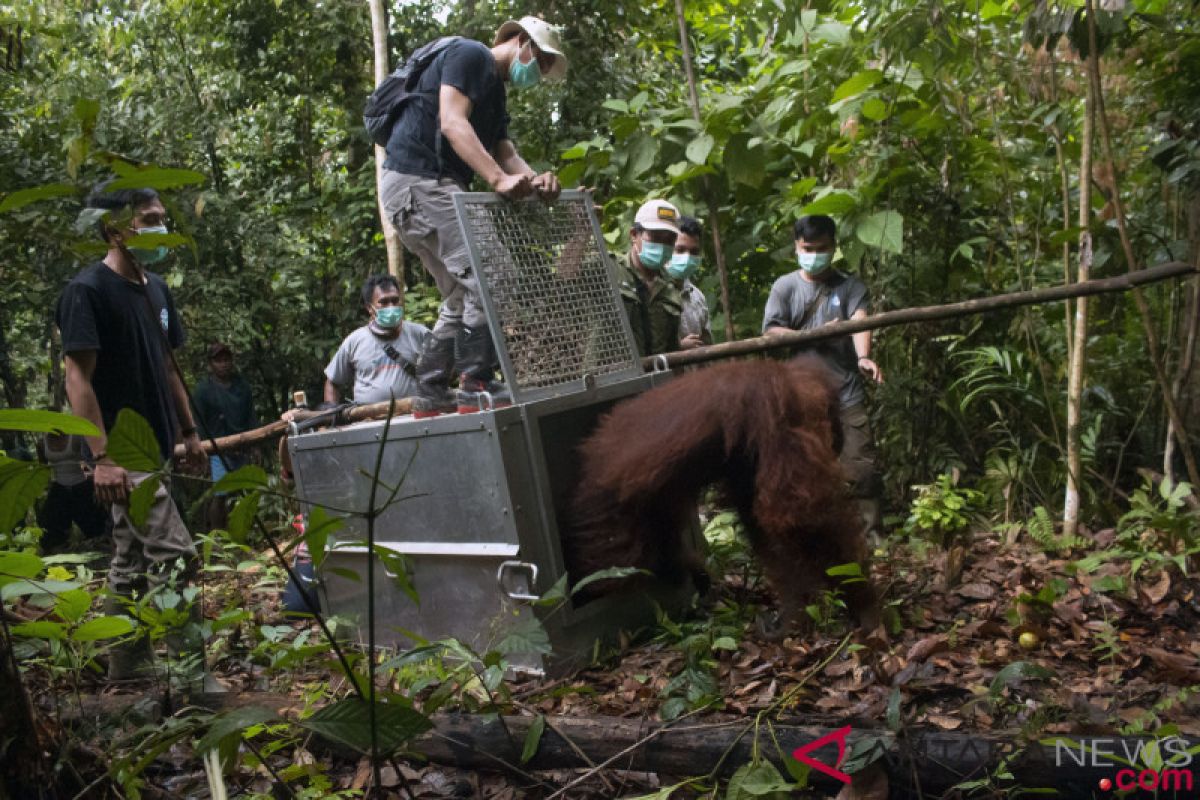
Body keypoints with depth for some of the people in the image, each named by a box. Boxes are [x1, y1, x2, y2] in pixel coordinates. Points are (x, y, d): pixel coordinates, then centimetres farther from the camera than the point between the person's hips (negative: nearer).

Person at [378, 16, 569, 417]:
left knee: (462, 298, 10)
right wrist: (500, 178, -31)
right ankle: (476, 384, -16)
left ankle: (431, 396, 12)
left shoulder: (496, 94, 25)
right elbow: (452, 123, -19)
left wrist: (533, 179, -12)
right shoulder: (469, 54, -4)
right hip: (416, 180, -10)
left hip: (434, 188, 10)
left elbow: (505, 151, 11)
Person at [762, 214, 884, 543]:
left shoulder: (850, 286, 3)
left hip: (847, 394, -1)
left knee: (861, 467, -2)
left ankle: (873, 534, 8)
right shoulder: (785, 286, 5)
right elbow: (770, 332, -3)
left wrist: (863, 357, -35)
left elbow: (859, 321, -15)